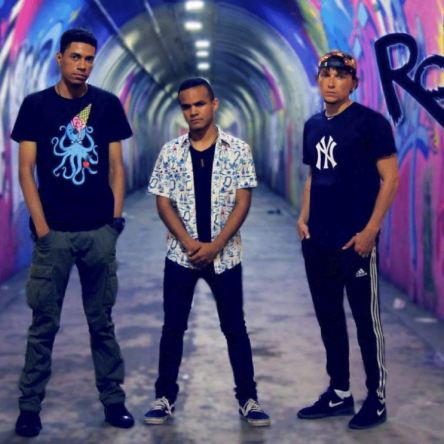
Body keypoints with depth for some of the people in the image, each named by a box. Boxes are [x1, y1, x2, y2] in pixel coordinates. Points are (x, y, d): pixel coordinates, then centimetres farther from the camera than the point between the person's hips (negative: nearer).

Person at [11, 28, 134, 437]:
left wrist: (116, 218, 1)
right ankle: (29, 407, 13)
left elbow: (116, 166, 8)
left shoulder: (108, 105, 5)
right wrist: (41, 226, -8)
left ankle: (113, 400, 19)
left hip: (100, 231, 2)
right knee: (44, 324, 3)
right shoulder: (36, 105, 1)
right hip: (54, 232, -1)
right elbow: (26, 170, -1)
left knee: (102, 321, 10)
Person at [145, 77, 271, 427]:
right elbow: (163, 203, 0)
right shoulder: (170, 152, 2)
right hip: (181, 254, 1)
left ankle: (248, 398, 16)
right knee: (173, 328, 7)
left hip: (225, 255, -1)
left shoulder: (238, 150, -2)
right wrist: (190, 243, -12)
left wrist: (215, 245, -14)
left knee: (235, 328, 6)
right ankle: (165, 397, 18)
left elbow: (242, 202, -5)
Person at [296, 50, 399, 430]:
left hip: (355, 241, -7)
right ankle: (339, 393, 25)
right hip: (317, 242, 7)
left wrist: (370, 230, -15)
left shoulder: (371, 122, -7)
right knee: (329, 318, 13)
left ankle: (377, 399, 13)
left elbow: (390, 178, -10)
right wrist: (304, 217, 8)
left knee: (367, 320, 2)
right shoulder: (313, 126, 12)